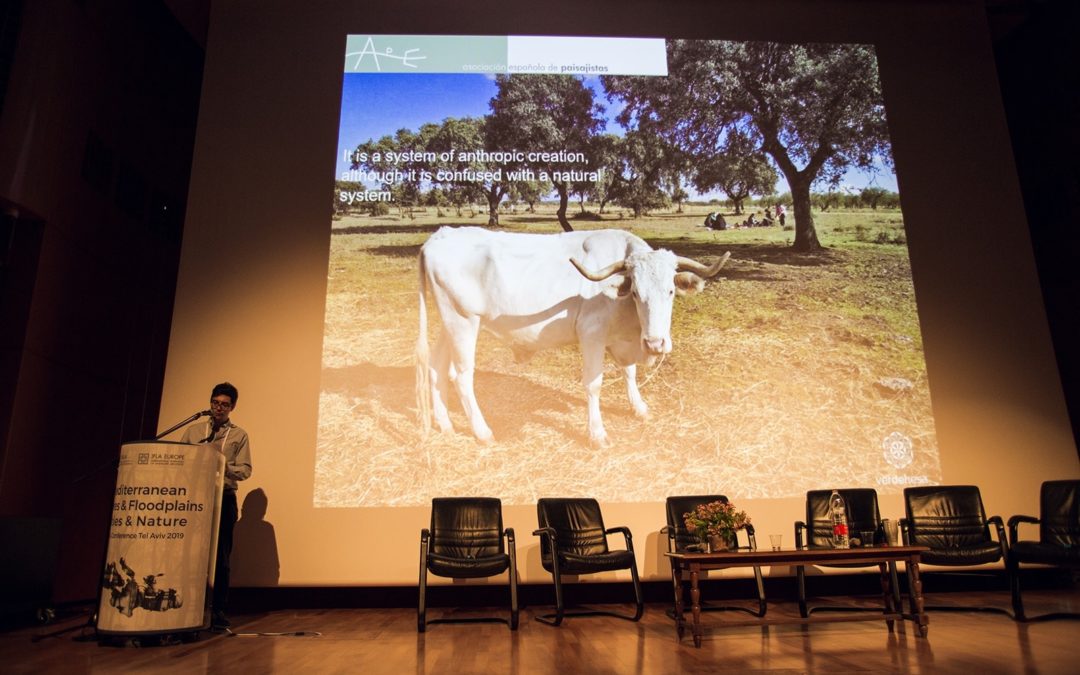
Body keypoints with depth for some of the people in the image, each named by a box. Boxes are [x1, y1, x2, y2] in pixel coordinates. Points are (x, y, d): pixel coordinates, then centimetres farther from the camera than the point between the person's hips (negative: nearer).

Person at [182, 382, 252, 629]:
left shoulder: (239, 435, 8)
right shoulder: (193, 430, 15)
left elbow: (245, 470, 1)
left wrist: (224, 466, -18)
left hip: (223, 499, -1)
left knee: (220, 556, 1)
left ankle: (218, 610, 7)